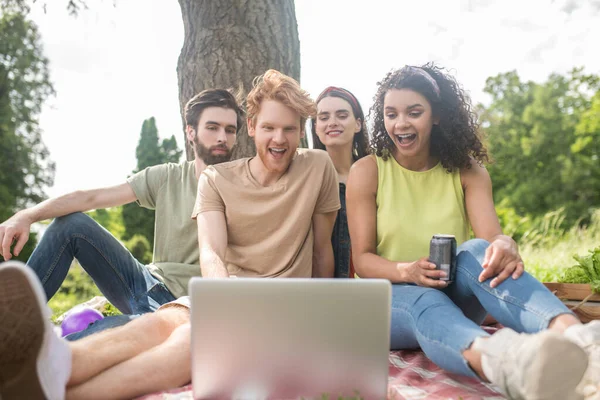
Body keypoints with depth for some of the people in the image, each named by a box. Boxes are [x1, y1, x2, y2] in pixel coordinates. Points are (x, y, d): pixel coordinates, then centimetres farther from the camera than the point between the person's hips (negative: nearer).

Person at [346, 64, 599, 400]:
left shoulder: (467, 170, 2)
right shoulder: (366, 172, -4)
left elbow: (493, 235, -15)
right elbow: (362, 259, -9)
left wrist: (505, 246, -40)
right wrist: (407, 271, -31)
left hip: (456, 295, 2)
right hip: (391, 297, -1)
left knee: (477, 250, -32)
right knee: (424, 301, -38)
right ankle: (500, 362, -71)